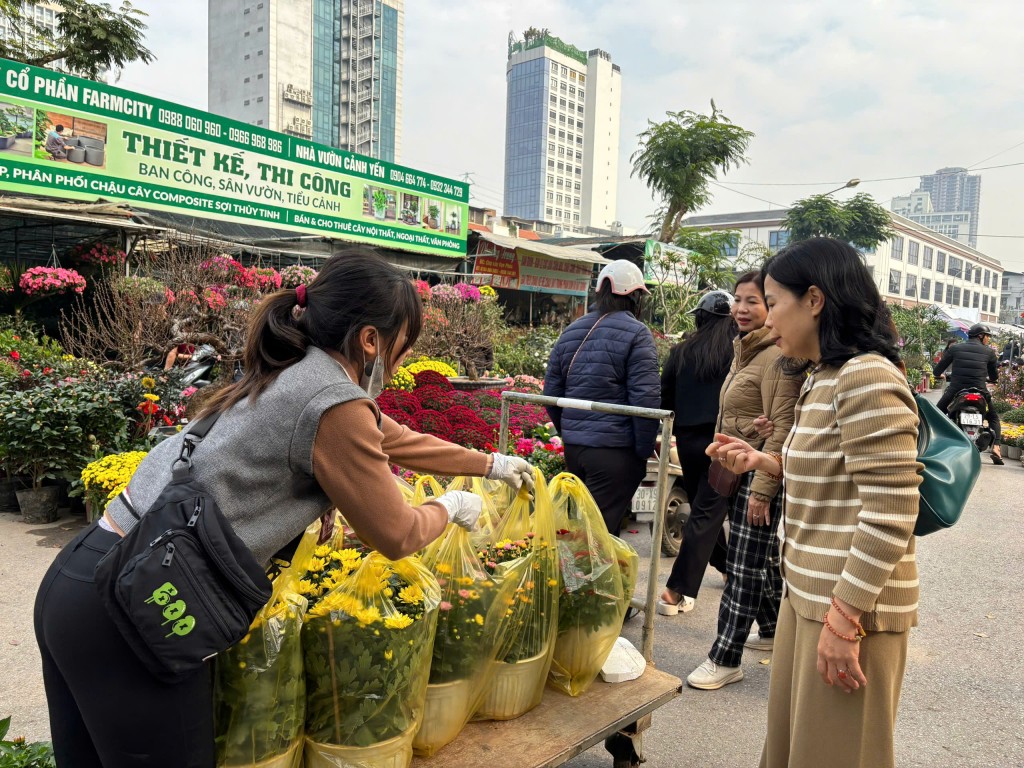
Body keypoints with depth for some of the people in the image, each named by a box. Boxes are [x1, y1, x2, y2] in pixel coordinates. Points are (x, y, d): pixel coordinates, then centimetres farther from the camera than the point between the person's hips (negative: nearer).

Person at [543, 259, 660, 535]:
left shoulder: (571, 331, 11)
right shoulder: (636, 333, -9)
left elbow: (551, 393, 12)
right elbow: (644, 399, -16)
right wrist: (645, 451, -6)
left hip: (573, 449, 7)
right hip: (615, 450, -6)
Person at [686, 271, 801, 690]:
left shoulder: (777, 356, -16)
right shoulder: (744, 350, 15)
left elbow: (781, 429, -20)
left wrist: (762, 488, -20)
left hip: (760, 475, -9)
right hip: (739, 471, 9)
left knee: (743, 568, -3)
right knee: (761, 558, 20)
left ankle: (725, 659, 6)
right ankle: (772, 629, 36)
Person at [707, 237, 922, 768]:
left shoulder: (869, 377, -19)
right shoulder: (822, 377, 11)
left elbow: (891, 512, -22)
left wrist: (845, 619, -20)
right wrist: (764, 462, 9)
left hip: (851, 607, -9)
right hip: (807, 594, 9)